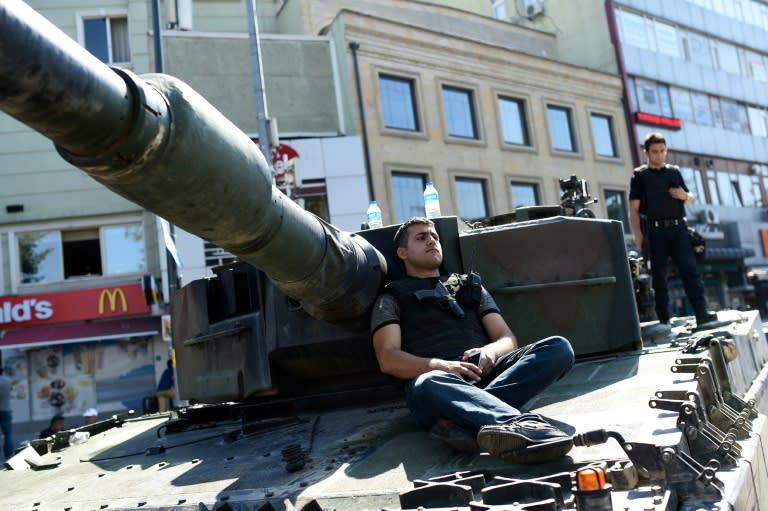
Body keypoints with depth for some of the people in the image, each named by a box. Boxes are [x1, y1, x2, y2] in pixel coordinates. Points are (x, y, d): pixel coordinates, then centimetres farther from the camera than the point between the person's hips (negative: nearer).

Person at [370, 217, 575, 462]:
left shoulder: (471, 287, 29)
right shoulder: (392, 299, 18)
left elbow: (508, 339, 19)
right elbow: (388, 359, 2)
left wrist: (491, 352, -7)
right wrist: (441, 366, -17)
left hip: (487, 374, 4)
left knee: (559, 347, -20)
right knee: (425, 385, -39)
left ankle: (461, 420, -38)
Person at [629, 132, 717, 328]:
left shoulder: (674, 171, 18)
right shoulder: (640, 175, 6)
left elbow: (690, 198, 27)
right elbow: (633, 210, -1)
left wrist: (685, 195, 1)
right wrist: (638, 237, -12)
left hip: (678, 228, 3)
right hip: (655, 230, -3)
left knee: (689, 269, -8)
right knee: (659, 276, 1)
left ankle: (701, 313, -12)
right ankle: (664, 320, 5)